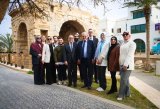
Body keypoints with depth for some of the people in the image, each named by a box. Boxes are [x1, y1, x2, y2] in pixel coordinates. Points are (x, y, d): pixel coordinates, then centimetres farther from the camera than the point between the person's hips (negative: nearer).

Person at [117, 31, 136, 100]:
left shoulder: (132, 43, -6)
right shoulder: (122, 44, 17)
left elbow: (130, 55, -15)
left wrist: (125, 64, -21)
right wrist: (120, 64, 11)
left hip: (127, 65, -7)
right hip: (122, 65, 7)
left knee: (123, 80, -8)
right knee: (125, 79, 14)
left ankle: (121, 95, 3)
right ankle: (127, 93, 26)